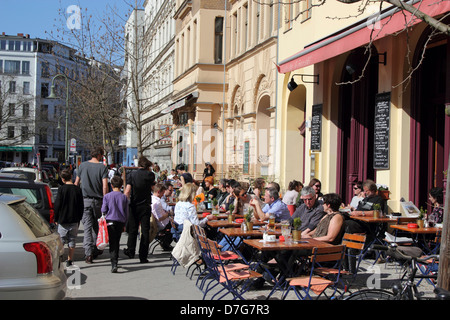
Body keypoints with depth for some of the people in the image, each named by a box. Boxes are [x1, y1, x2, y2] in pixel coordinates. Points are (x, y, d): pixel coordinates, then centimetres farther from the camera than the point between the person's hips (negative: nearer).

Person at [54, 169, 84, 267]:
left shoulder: (61, 189, -8)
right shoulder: (78, 189, 1)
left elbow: (57, 205, -6)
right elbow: (81, 206, 6)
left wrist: (56, 219, 3)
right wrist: (79, 219, 15)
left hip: (63, 220, -3)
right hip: (74, 220, 3)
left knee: (61, 241, 3)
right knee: (72, 241, 9)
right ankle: (70, 261, 12)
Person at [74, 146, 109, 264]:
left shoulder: (82, 165, 5)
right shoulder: (103, 167, -5)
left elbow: (76, 183, 13)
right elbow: (105, 186, -12)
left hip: (85, 200, 1)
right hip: (98, 200, -1)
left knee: (87, 227, -1)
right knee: (97, 226, 16)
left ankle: (88, 253, -8)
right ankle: (95, 249, 24)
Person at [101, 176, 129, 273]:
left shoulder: (107, 196, -4)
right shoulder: (124, 197, 2)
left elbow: (103, 210, -4)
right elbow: (126, 213, 6)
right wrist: (124, 224, 16)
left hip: (110, 221, -2)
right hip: (121, 221, 2)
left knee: (112, 243, -4)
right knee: (117, 242, 15)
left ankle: (114, 264, -16)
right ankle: (115, 261, 25)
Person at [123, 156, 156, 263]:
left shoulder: (131, 174, -4)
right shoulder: (150, 175, -4)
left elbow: (127, 191, -10)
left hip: (134, 206, 1)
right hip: (145, 206, -1)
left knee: (132, 230, 15)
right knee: (145, 231, 2)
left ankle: (130, 251, 29)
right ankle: (143, 256, 1)